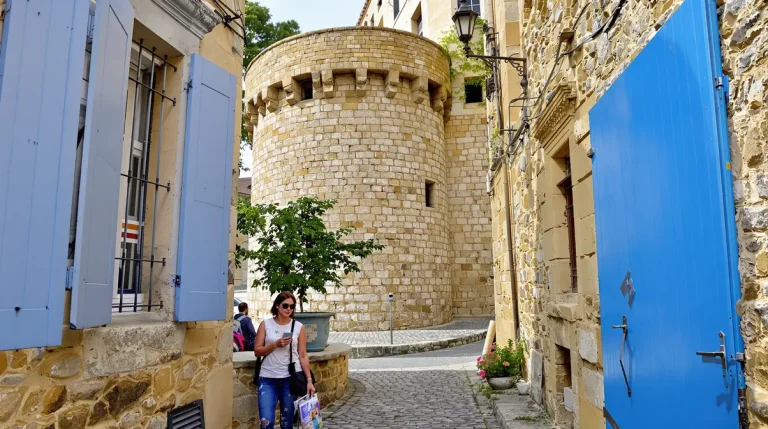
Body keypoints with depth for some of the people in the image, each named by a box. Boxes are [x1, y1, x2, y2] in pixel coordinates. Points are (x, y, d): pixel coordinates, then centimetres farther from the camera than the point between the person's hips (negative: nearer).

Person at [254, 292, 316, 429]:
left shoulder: (298, 327, 2)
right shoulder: (266, 324, 2)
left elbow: (303, 355, 3)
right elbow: (257, 351, 0)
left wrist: (309, 379, -4)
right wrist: (276, 344, -15)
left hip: (291, 378, 1)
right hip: (268, 378, 0)